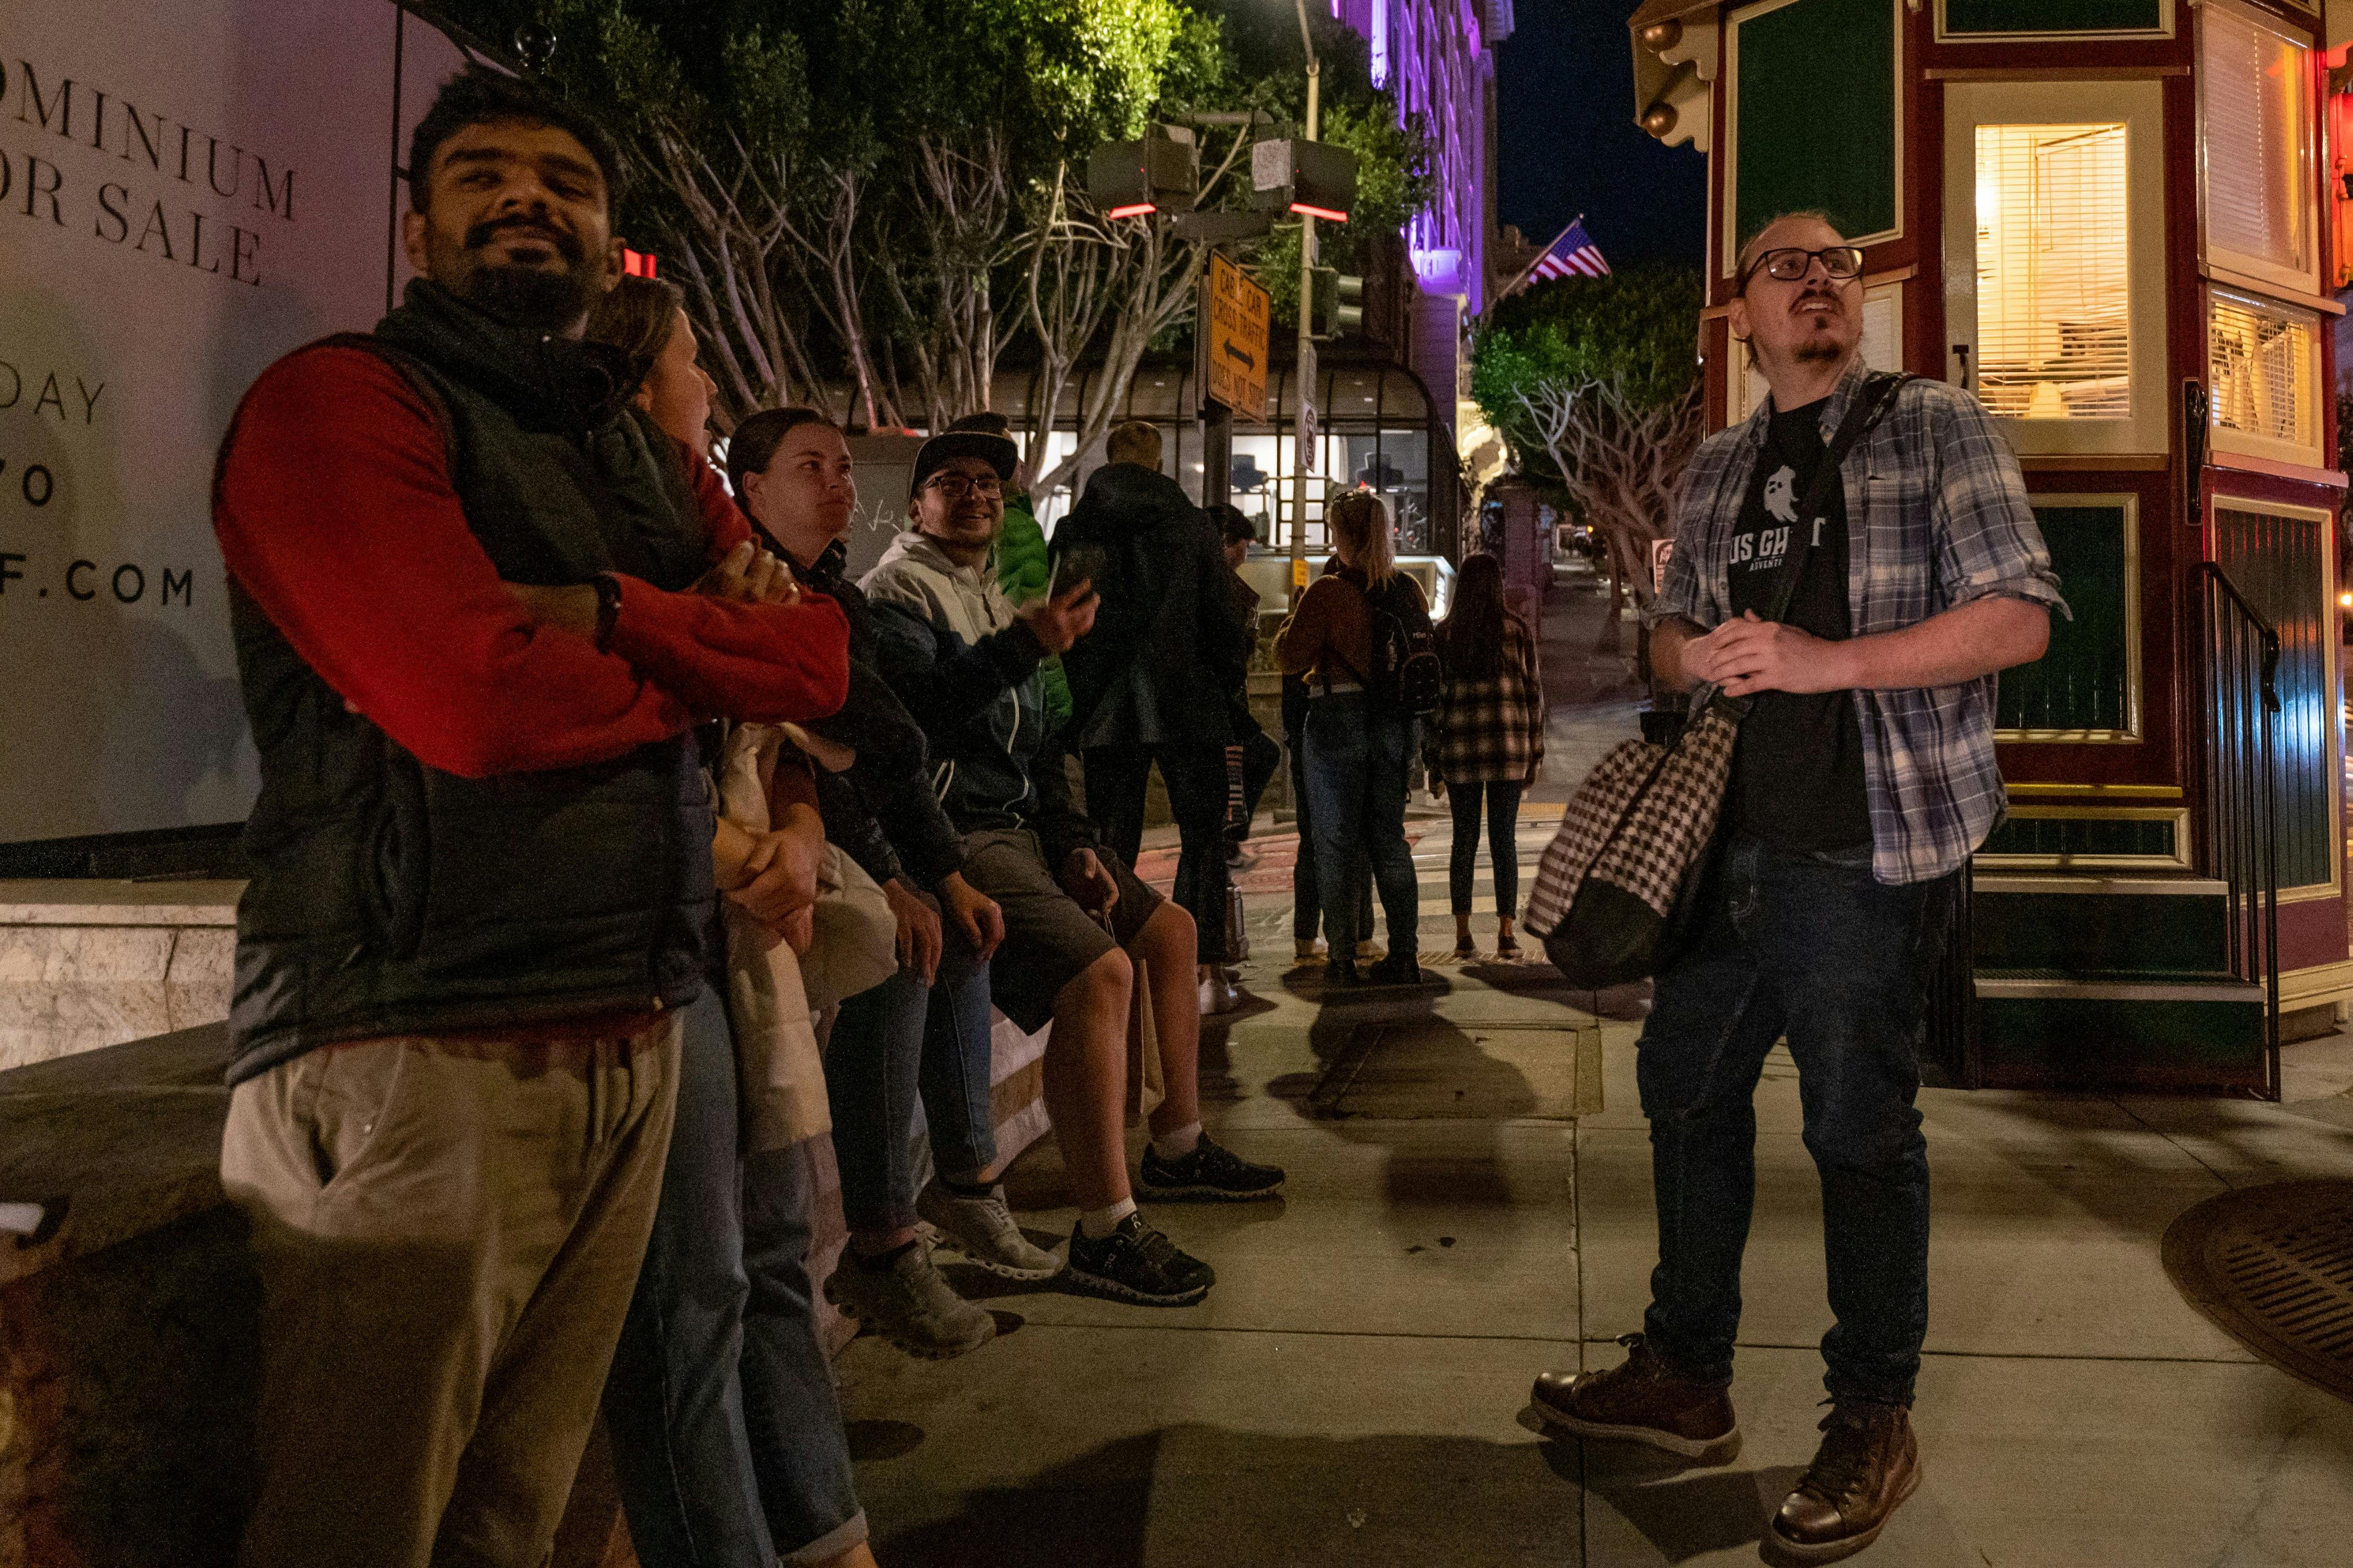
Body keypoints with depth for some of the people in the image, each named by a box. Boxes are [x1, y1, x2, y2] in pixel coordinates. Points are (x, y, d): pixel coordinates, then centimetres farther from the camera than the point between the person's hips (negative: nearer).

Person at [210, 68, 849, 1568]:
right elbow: (478, 701, -19)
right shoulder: (339, 400, -3)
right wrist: (709, 659, -1)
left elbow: (822, 654, 6)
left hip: (632, 1034, 7)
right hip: (417, 1047, -6)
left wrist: (614, 617, -12)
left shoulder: (649, 449, 19)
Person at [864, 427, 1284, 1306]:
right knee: (1100, 969, -26)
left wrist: (1072, 841, 11)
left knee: (1170, 930, 11)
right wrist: (1023, 646, -37)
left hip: (1020, 829, 10)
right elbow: (919, 706, -24)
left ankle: (1177, 1148, 25)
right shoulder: (899, 589, -5)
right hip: (954, 835, -10)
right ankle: (1104, 1232, -21)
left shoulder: (992, 597, 23)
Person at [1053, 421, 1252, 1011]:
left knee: (1112, 844, 8)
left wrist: (1075, 703, 12)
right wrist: (1232, 674, 14)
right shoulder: (1194, 524, 0)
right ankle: (1205, 968, 0)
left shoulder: (1075, 530, 3)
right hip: (1187, 704, -1)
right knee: (1202, 836, 6)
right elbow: (1220, 616, 0)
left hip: (1106, 711, 2)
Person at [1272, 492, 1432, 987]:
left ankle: (1344, 960, 5)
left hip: (1339, 719, -5)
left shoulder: (1327, 592, -13)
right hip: (1396, 719, 5)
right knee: (1389, 837, 12)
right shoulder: (1409, 590, 3)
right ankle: (1404, 956, 11)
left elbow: (1291, 658, -10)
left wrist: (1289, 624, 6)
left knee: (1336, 842, 4)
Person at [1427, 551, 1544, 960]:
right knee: (1504, 839, 4)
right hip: (1508, 744, -1)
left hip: (1459, 747, 1)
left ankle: (1463, 934, 5)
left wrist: (1432, 757, 8)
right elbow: (1533, 692, 2)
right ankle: (1506, 934, 2)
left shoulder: (1444, 633, 3)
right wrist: (1535, 752, 8)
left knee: (1464, 839, 7)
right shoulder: (1517, 629, 1)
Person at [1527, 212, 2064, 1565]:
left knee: (1861, 1127, 2)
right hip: (1737, 837, 7)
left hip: (1874, 844, -6)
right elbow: (1672, 627, 22)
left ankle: (1874, 1426, 21)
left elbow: (2020, 616, -10)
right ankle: (1687, 1378, 30)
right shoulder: (1718, 468, 15)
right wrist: (1697, 654, -3)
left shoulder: (1938, 427, -2)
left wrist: (1828, 661, -20)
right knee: (1686, 1080, 13)